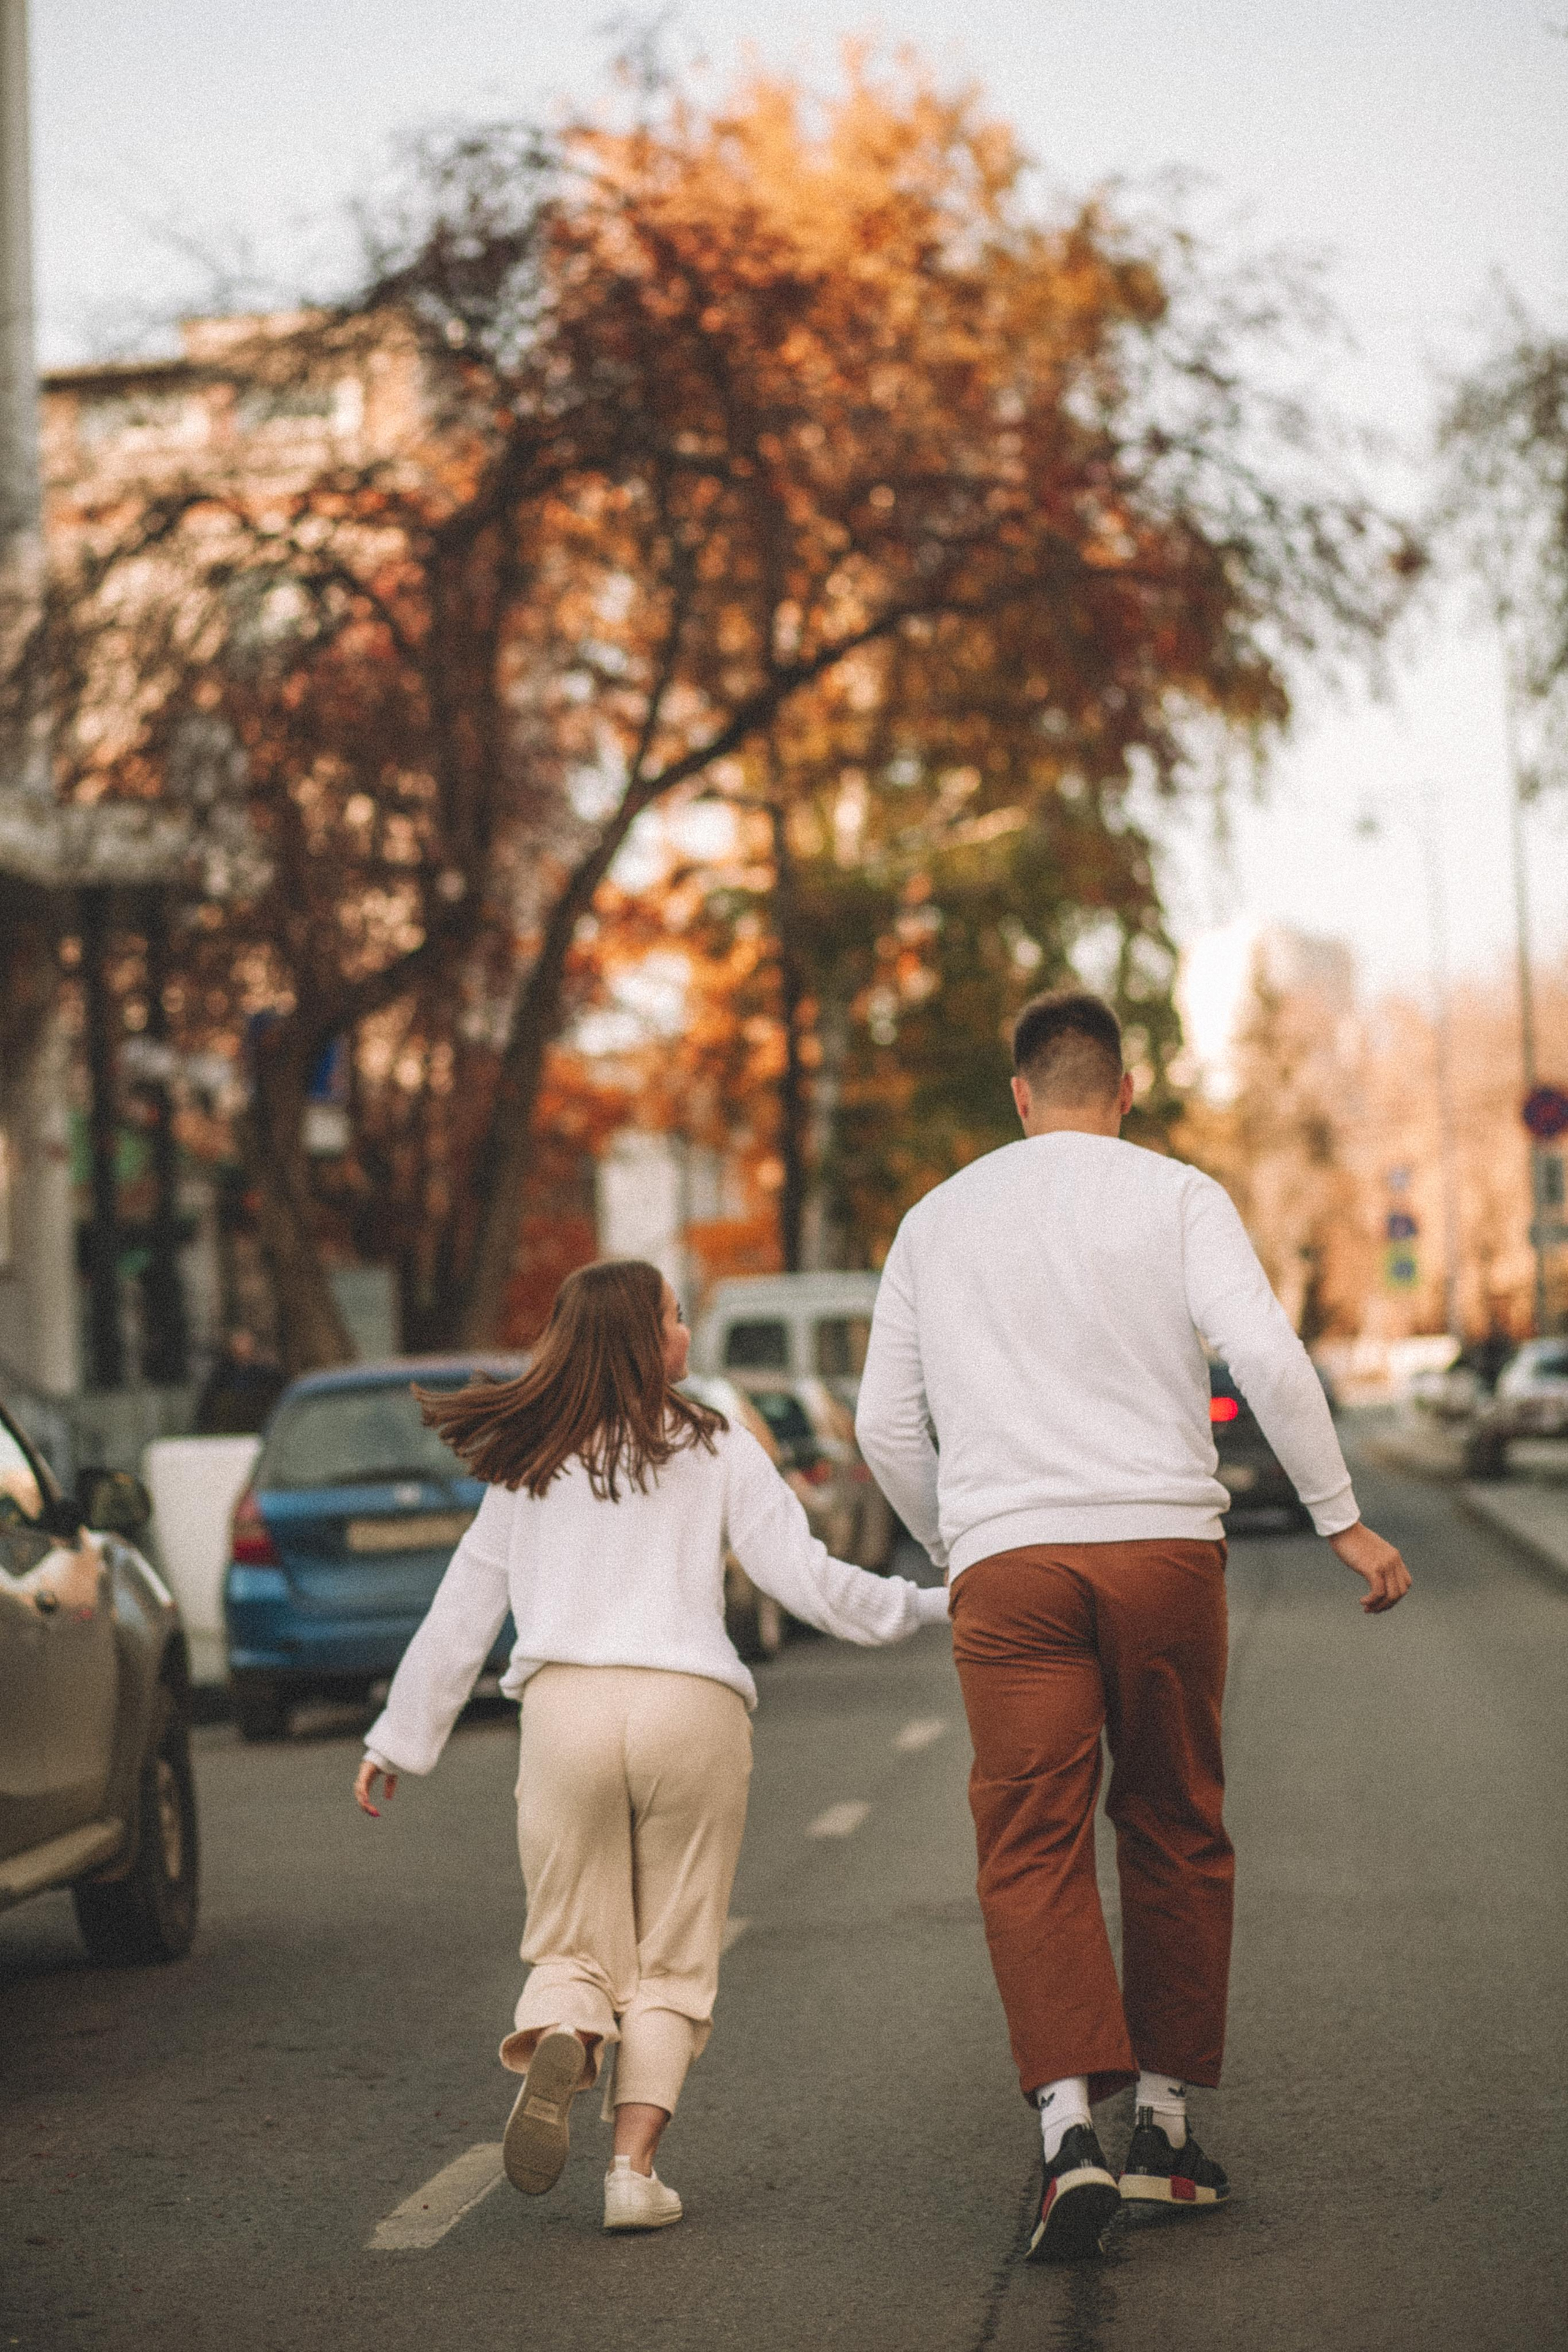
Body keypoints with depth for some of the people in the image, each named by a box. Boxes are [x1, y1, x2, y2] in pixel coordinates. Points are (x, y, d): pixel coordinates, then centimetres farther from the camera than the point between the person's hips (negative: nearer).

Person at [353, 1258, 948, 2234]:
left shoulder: (528, 1469, 15)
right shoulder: (717, 1450, 8)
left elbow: (460, 1615, 18)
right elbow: (805, 1578, 2)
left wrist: (397, 1739, 27)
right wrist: (930, 1604, 13)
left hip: (566, 1707, 1)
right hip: (692, 1709, -1)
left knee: (575, 1947, 11)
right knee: (672, 1963, 8)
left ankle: (559, 2045, -22)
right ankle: (634, 2167, -5)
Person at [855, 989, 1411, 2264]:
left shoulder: (937, 1219, 14)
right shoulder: (1176, 1197, 5)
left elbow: (886, 1424, 16)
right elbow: (1267, 1356, -9)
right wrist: (1345, 1518, -3)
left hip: (1008, 1560, 1)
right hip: (1163, 1541, -1)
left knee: (1033, 1849, -2)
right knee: (1176, 1830, 13)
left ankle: (1071, 2123, -20)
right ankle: (1166, 2122, 18)